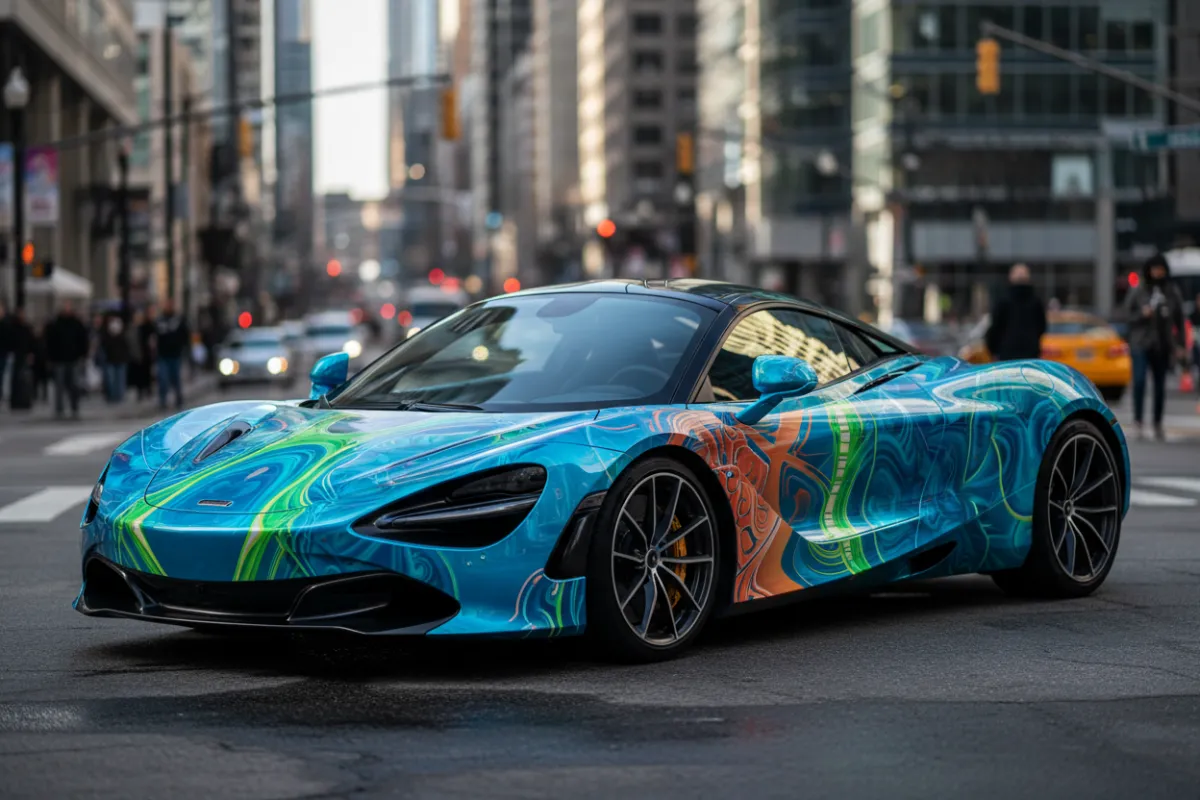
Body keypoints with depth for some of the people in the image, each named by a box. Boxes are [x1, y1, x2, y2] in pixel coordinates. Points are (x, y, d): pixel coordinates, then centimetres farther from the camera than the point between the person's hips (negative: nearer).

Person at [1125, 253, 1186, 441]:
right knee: (1139, 380, -15)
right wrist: (1141, 314, -14)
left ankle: (1158, 424, 16)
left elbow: (1179, 320, 9)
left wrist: (1180, 345, 5)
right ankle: (1138, 420, -6)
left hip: (1163, 346, 2)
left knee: (1160, 385, 7)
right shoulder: (1137, 291, 1)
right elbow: (1127, 313, 6)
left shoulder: (1173, 292, 5)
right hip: (1141, 343, -2)